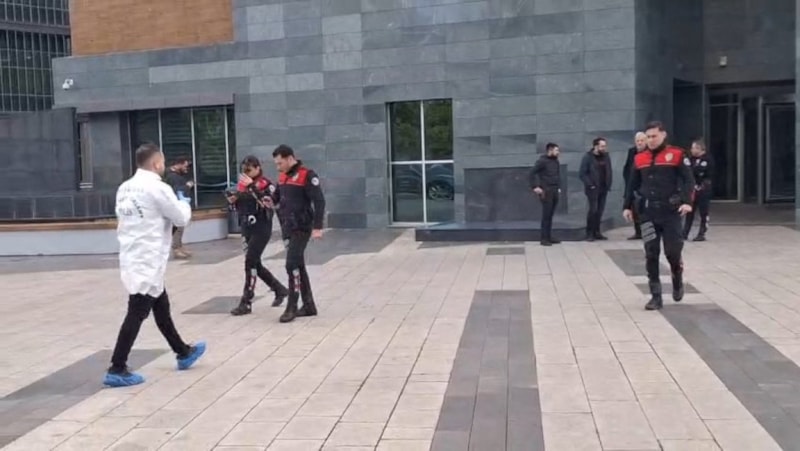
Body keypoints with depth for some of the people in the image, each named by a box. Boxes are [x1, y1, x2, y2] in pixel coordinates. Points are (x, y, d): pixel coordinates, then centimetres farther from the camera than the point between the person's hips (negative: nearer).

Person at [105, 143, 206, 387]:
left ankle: (183, 352, 34)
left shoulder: (125, 188, 7)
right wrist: (184, 203, 12)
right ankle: (117, 370, -2)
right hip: (147, 261, -9)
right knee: (137, 314, -4)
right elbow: (181, 218, -6)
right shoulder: (157, 188, -15)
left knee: (161, 307, 19)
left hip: (132, 258, 9)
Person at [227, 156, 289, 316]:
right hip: (246, 229, 8)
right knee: (255, 264, 12)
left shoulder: (266, 184, -10)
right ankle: (280, 290, 31)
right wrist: (233, 200, -2)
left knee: (250, 262, -12)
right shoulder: (242, 183, 10)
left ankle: (246, 303, -6)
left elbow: (268, 204, -26)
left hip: (261, 229, -8)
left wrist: (252, 187, -29)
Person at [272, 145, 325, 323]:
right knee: (298, 266, 11)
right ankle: (309, 306, 19)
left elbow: (319, 201, -16)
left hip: (301, 228, -8)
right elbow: (277, 196, 24)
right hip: (287, 229, 8)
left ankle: (291, 307, -4)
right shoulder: (283, 177, 12)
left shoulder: (307, 175, -12)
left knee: (292, 265, -12)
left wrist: (317, 227, -21)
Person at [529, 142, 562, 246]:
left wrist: (558, 187, 14)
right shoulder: (542, 161, -9)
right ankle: (544, 238, -3)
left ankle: (549, 237, 15)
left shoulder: (556, 162, 14)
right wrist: (535, 186, -19)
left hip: (555, 191, 7)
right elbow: (533, 172, -13)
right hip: (546, 191, -7)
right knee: (546, 215, -6)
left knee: (550, 215, 10)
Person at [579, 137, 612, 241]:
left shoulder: (606, 157, 9)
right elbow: (582, 173, -10)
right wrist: (590, 184, -15)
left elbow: (609, 172, 15)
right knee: (593, 209, -10)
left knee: (600, 210, 6)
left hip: (603, 188, 5)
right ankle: (589, 233, -2)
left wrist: (608, 184, 4)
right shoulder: (588, 157, -6)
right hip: (593, 188, -5)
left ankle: (597, 232, 13)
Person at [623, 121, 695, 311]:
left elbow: (688, 180, -7)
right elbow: (632, 185, 15)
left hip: (671, 212, -3)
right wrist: (627, 206, 8)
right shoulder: (639, 159, 9)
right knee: (651, 255, 1)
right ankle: (656, 297, 8)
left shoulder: (676, 155, -2)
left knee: (673, 251, -2)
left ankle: (678, 282, 30)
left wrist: (687, 201, -20)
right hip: (648, 213, 3)